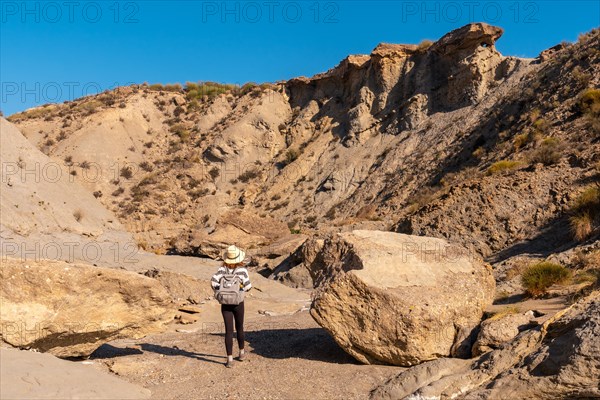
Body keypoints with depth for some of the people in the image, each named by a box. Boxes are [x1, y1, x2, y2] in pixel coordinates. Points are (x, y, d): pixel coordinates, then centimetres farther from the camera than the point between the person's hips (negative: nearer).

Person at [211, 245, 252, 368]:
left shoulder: (222, 269, -6)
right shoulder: (242, 270, -9)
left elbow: (213, 281, -18)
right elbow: (248, 286, -15)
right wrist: (240, 288, 4)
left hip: (225, 305, 0)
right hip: (238, 303, 0)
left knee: (229, 331, 3)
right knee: (239, 328, 20)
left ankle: (230, 359, -1)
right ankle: (241, 352, 36)